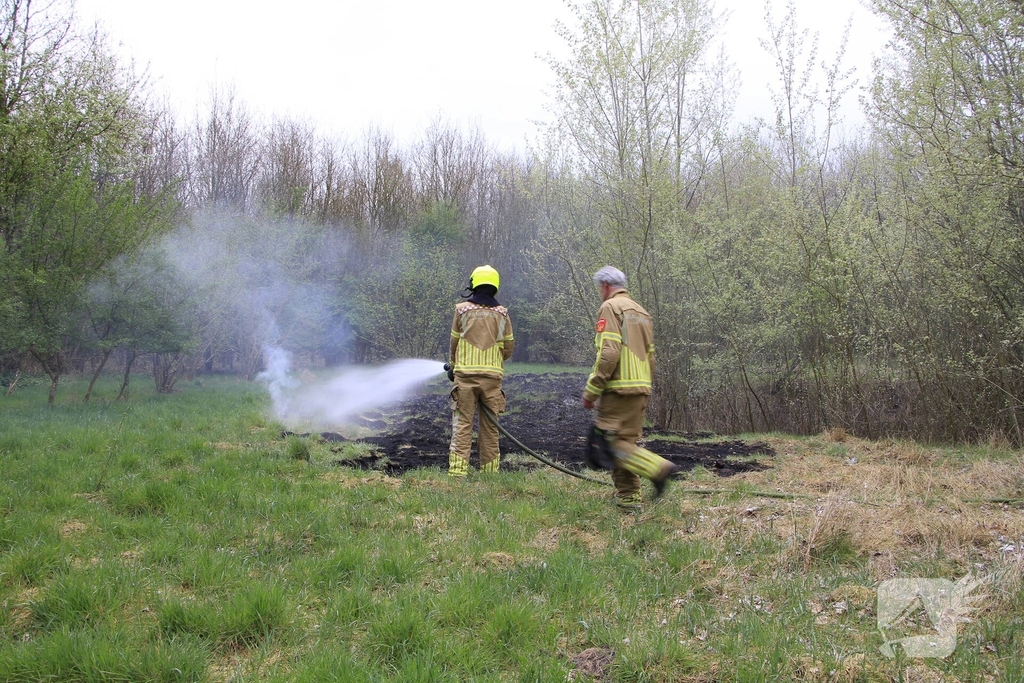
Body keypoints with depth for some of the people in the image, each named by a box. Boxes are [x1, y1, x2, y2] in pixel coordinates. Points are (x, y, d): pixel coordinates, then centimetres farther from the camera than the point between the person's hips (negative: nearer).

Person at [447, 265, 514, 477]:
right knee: (490, 426, 7)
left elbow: (454, 342, 8)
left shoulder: (462, 309, 2)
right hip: (492, 376, 2)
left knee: (462, 423, -1)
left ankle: (458, 469, -6)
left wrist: (453, 367, 24)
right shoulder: (502, 314, 6)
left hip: (465, 374, -1)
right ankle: (490, 469, 9)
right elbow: (508, 348, 10)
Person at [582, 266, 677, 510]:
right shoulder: (642, 312, 21)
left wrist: (591, 390, -15)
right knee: (626, 442, 12)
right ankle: (628, 498, 14)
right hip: (642, 389, 9)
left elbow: (608, 353, -18)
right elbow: (650, 356, 20)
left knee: (611, 441, -8)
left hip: (619, 389, -9)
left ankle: (658, 468, -17)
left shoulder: (610, 308, -6)